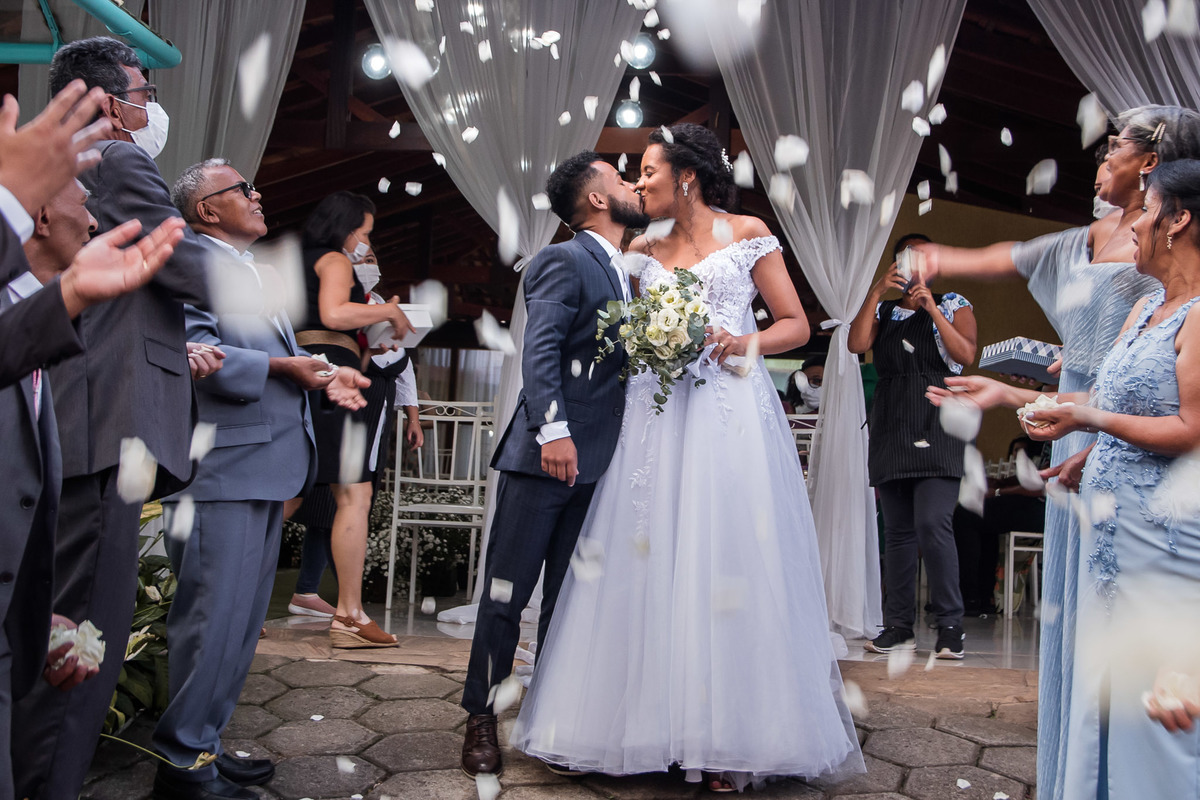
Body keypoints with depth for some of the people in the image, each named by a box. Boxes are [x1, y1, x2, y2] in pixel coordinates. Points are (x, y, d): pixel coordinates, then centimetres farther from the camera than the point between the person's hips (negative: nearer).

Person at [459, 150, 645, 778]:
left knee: (568, 596, 13)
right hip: (546, 453, -8)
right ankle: (481, 719, 13)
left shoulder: (620, 272, 21)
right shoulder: (564, 261, -6)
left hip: (594, 463, 8)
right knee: (507, 591, 0)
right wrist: (553, 429, -27)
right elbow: (540, 350, -18)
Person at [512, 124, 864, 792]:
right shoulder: (646, 252, 17)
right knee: (648, 556, 0)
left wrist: (741, 343, -11)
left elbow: (796, 325, 6)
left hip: (730, 410, -4)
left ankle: (730, 740, 3)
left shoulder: (748, 234, 6)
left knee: (728, 559, -6)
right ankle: (643, 721, 10)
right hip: (657, 410, 4)